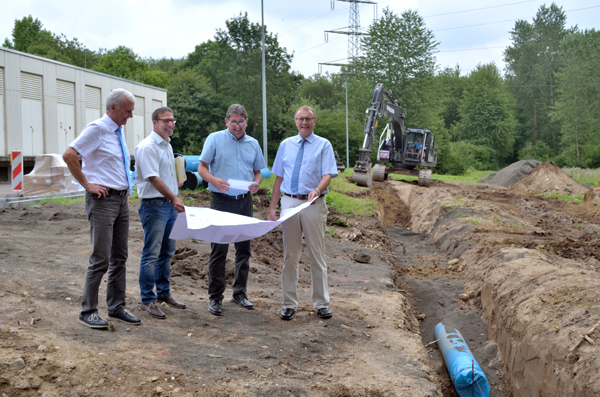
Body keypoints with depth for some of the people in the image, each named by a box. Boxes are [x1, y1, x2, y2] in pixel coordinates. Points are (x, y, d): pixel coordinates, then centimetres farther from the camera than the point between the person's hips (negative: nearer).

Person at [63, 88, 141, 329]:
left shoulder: (119, 131, 14)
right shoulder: (97, 129, -11)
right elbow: (69, 155, -20)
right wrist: (87, 184, -17)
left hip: (121, 199, 8)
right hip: (103, 199, -8)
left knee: (119, 258, 11)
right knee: (101, 259, -6)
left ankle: (116, 308, 21)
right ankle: (88, 312, 4)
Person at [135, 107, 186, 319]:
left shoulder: (167, 146, 16)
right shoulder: (147, 146, -14)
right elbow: (153, 178, -21)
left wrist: (176, 183, 11)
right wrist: (173, 197, -23)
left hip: (170, 204, 9)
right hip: (154, 204, -9)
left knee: (167, 252, 15)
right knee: (151, 254, -4)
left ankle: (163, 293, 27)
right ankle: (147, 299, 3)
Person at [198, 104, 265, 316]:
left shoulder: (253, 144, 12)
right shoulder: (214, 139, 0)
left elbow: (257, 171, 17)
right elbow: (202, 167, -2)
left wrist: (256, 183, -6)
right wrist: (215, 180, -22)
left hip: (245, 201, 4)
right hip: (222, 201, -4)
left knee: (244, 248, 8)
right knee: (219, 249, -3)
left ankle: (239, 292, 20)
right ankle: (215, 297, 5)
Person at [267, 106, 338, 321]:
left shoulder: (323, 145, 3)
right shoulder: (285, 145, 13)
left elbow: (328, 174, -8)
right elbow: (279, 177, 13)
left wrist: (317, 190, -29)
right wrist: (272, 207, 6)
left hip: (313, 204, -3)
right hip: (289, 202, 3)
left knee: (317, 255, 3)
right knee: (290, 255, 7)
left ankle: (321, 303, 12)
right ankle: (289, 304, 16)